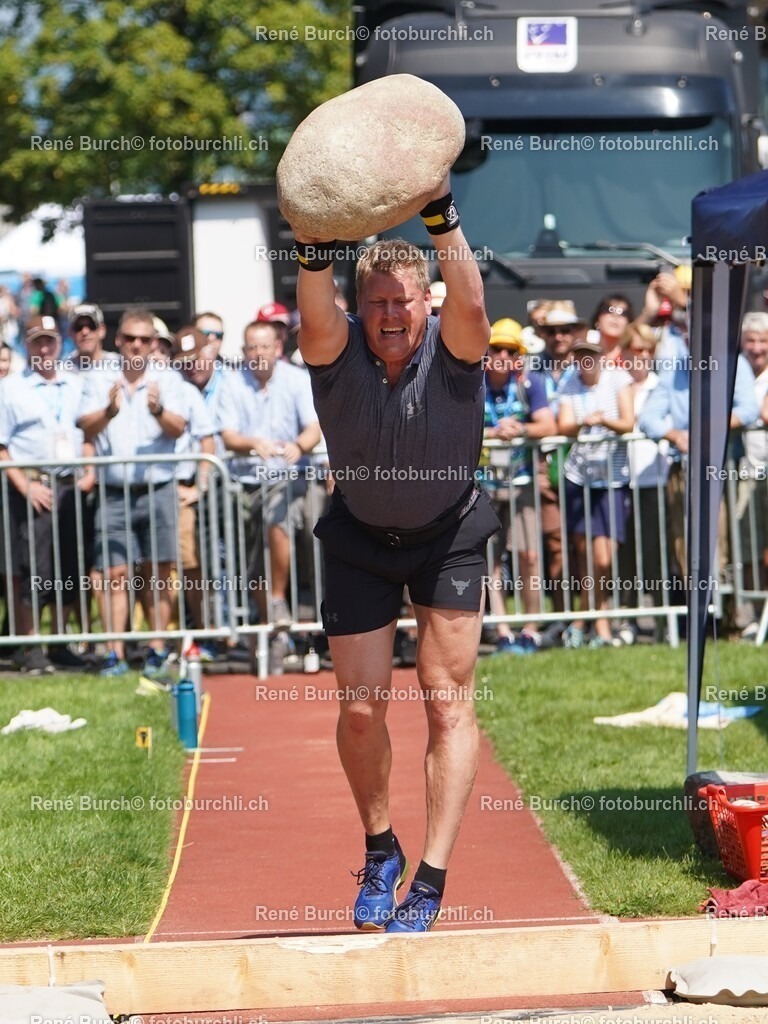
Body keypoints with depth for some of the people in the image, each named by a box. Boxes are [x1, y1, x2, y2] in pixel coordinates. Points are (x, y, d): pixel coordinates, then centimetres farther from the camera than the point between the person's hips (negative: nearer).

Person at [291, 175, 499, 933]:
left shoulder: (451, 350, -22)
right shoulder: (338, 351, -20)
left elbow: (469, 304, -44)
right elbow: (315, 318, -43)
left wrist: (440, 213, -55)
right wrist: (313, 247, -61)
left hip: (448, 535, -1)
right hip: (360, 539, 1)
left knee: (449, 700, -9)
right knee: (361, 708, 1)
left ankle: (430, 882, -7)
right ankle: (380, 854, 25)